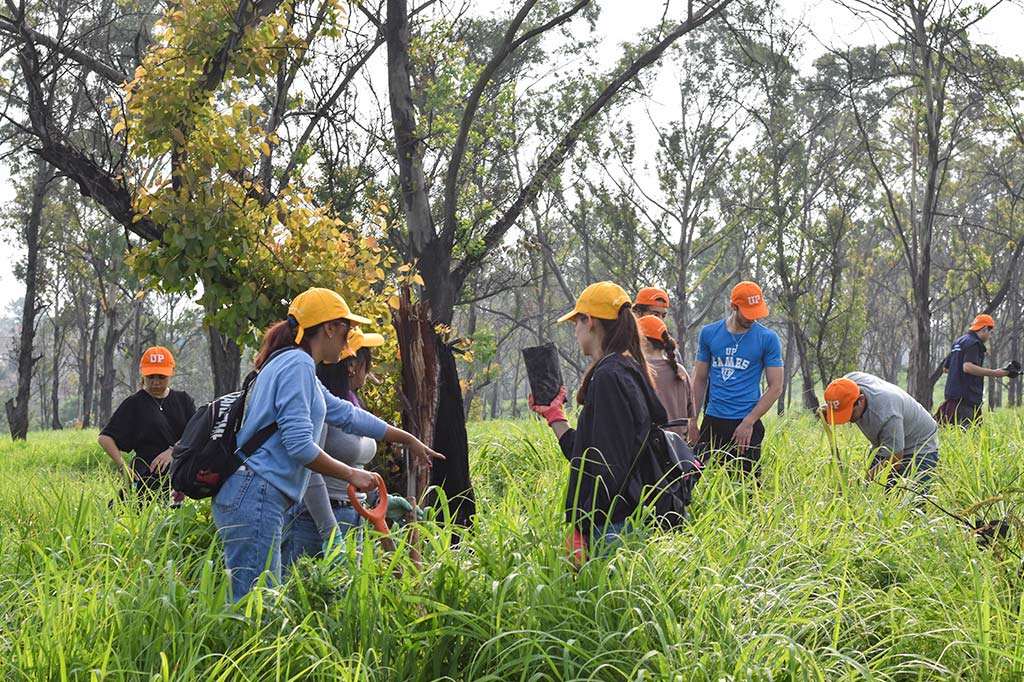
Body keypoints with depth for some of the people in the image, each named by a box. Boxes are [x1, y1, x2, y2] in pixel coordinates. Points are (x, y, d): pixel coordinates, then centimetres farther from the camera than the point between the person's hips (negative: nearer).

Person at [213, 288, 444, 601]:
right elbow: (299, 444, -18)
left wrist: (408, 439, 40)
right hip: (256, 496, -10)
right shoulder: (297, 364, -9)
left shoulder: (291, 364, 22)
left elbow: (346, 414, 32)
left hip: (244, 494, 10)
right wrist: (352, 474, -7)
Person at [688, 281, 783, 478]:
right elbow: (700, 380, 12)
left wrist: (749, 422, -8)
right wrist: (692, 421, 7)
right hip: (712, 421, 2)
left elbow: (775, 387, -1)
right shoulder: (709, 333, 7)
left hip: (746, 423, -2)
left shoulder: (768, 338, 0)